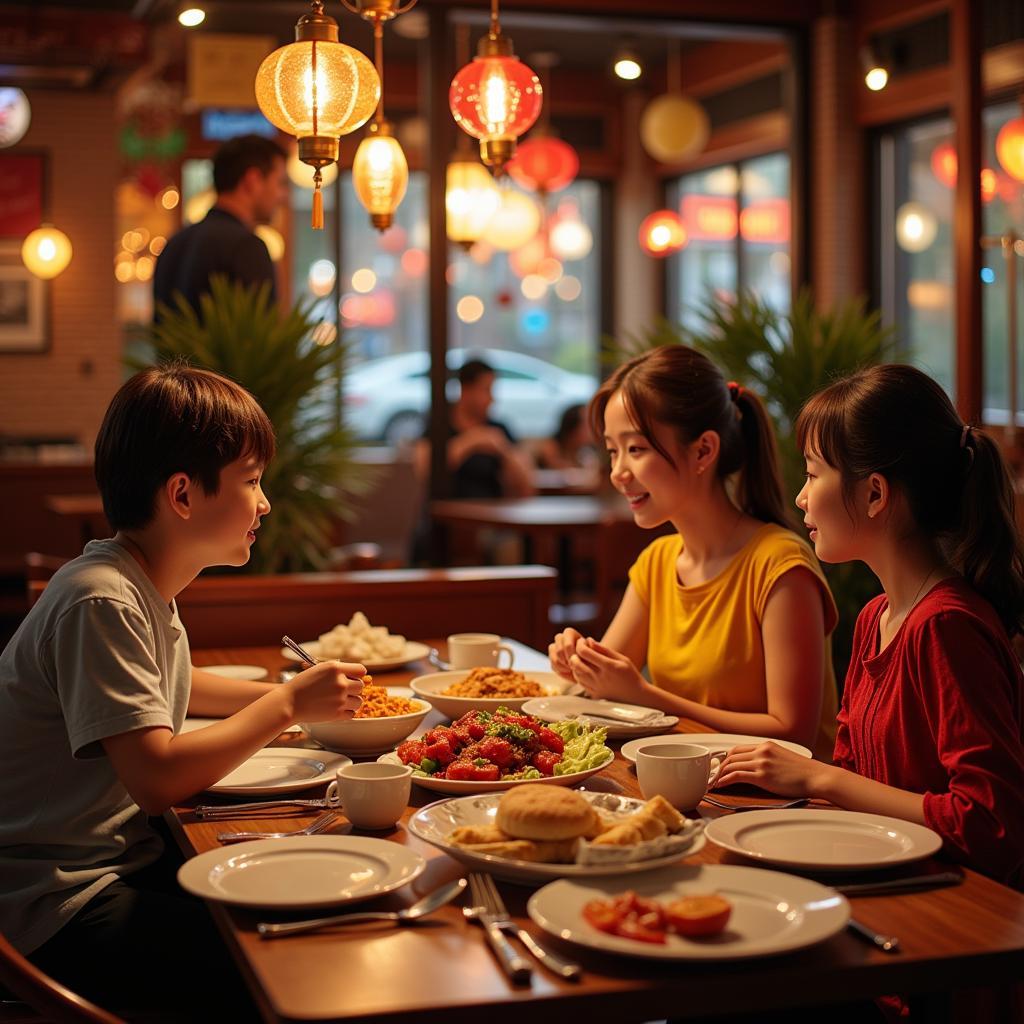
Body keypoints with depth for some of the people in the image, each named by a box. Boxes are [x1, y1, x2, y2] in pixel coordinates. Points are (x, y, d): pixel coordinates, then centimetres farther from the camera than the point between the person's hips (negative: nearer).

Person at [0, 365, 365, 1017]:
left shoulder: (146, 588, 8)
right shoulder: (99, 603, -21)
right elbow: (157, 778, -28)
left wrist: (285, 695, 14)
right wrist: (288, 705, -16)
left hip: (125, 860, 9)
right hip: (56, 909, -9)